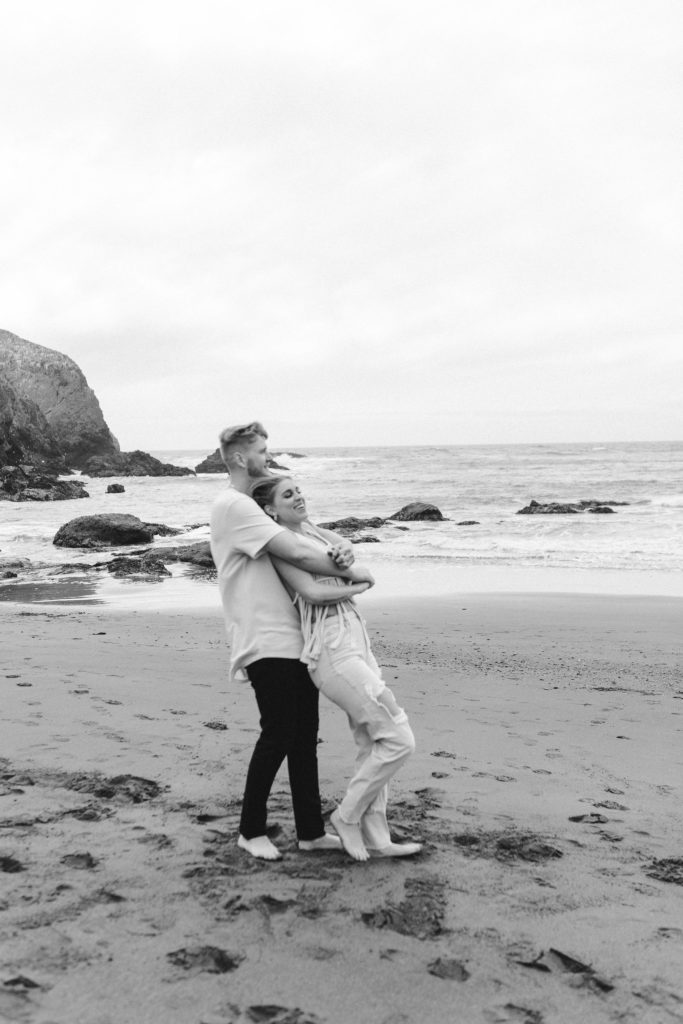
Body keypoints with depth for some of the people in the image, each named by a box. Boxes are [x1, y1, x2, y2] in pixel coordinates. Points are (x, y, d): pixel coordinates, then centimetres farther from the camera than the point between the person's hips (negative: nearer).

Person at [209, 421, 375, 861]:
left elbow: (314, 539, 15)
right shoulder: (233, 506, -11)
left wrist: (341, 548, -9)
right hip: (266, 642, -9)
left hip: (295, 637, 9)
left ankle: (311, 831, 20)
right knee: (278, 735, -3)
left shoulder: (258, 506, 20)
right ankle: (251, 830, 14)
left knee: (305, 735, 11)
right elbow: (298, 553, -19)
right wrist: (352, 572, -9)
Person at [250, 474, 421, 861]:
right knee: (399, 740, -7)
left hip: (356, 642, 8)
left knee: (373, 745, 12)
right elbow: (311, 591, -17)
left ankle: (375, 839, 21)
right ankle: (348, 816, 9)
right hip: (333, 650, -8)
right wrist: (356, 587, -4)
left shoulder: (313, 530, 16)